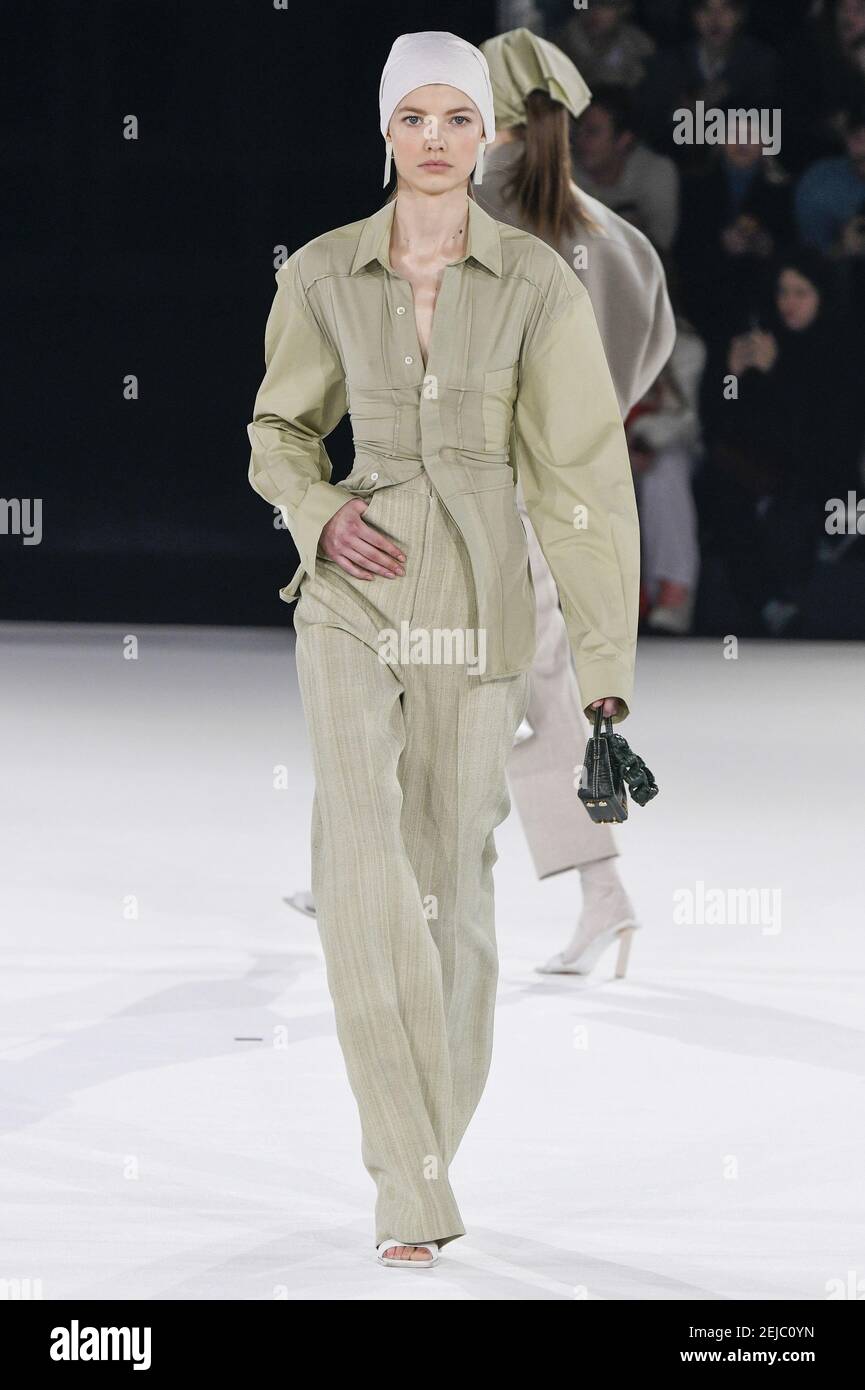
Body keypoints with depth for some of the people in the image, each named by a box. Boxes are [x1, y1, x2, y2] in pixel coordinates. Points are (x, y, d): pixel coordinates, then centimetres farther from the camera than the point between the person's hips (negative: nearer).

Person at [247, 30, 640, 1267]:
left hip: (480, 606, 0)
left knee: (453, 879, 7)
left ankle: (432, 1146, 32)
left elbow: (584, 478, -6)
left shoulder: (540, 285, -7)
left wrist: (608, 664, -8)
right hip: (354, 597, 0)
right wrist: (320, 516, -9)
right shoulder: (322, 277, -2)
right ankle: (413, 1188, -14)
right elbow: (281, 434, 13)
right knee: (363, 870, -17)